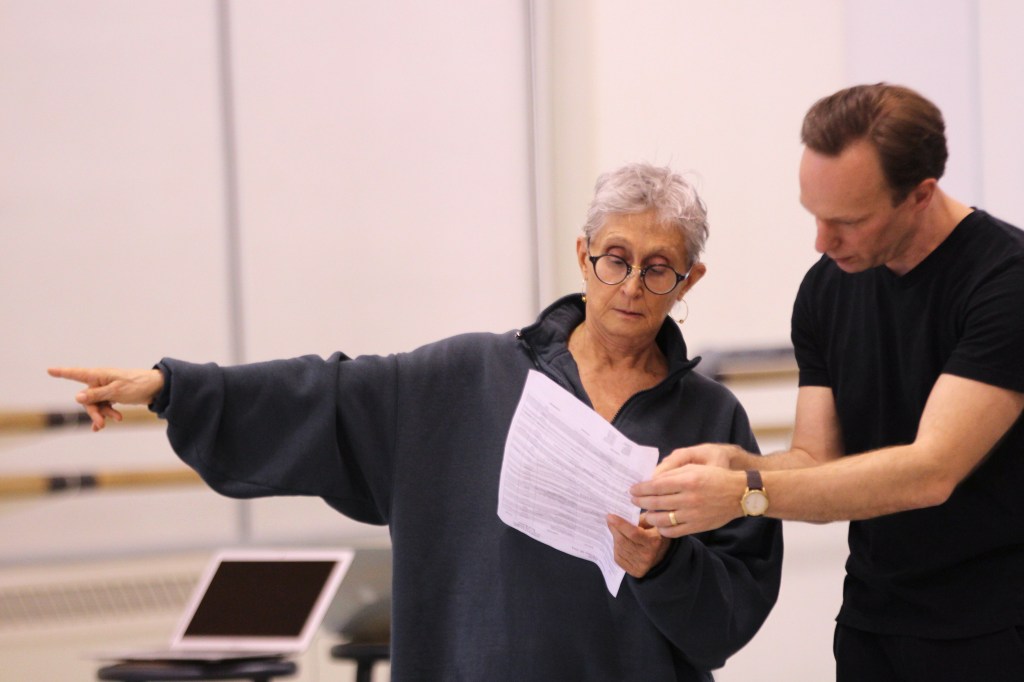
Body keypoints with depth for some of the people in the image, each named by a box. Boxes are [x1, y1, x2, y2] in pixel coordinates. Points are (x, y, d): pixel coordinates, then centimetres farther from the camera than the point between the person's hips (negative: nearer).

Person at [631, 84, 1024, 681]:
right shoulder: (827, 288, 5)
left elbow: (932, 471, -24)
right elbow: (818, 466, 4)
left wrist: (746, 493, -30)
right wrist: (734, 464, -18)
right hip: (872, 625, 6)